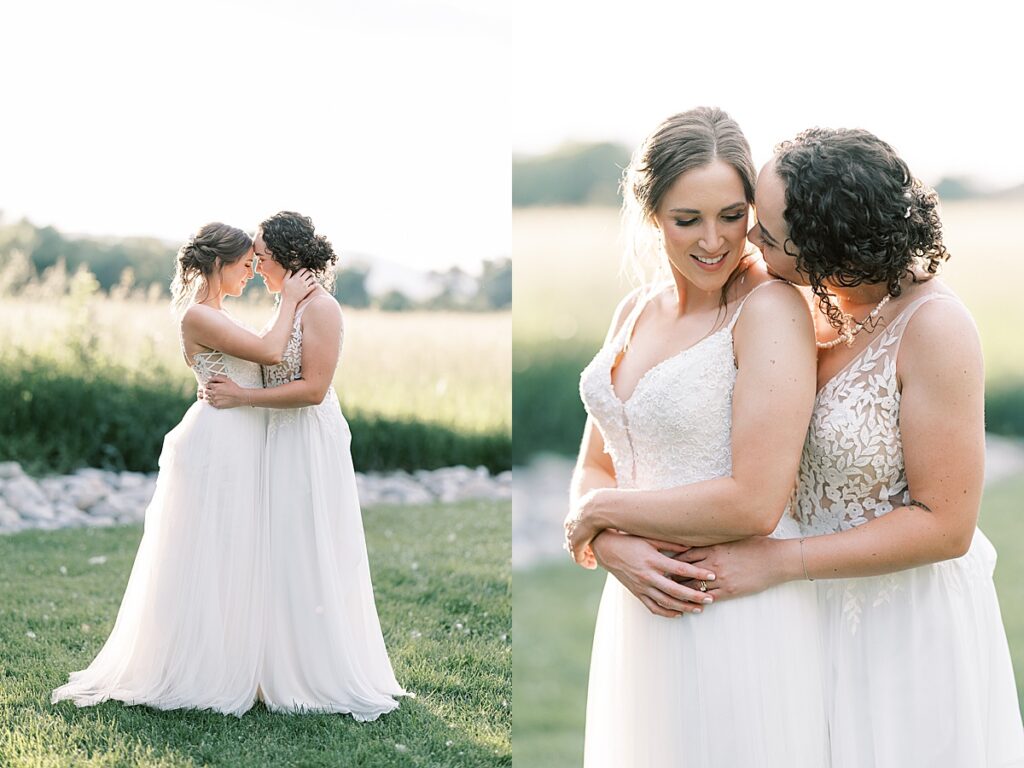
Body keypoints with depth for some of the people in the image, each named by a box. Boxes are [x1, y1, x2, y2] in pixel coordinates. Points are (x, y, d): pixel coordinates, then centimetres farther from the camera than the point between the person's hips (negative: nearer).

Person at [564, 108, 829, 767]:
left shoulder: (769, 308, -15)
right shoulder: (635, 311, 8)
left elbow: (754, 504, -21)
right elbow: (593, 466, 12)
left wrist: (602, 513, -9)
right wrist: (613, 547, -10)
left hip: (741, 610, -7)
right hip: (639, 608, 7)